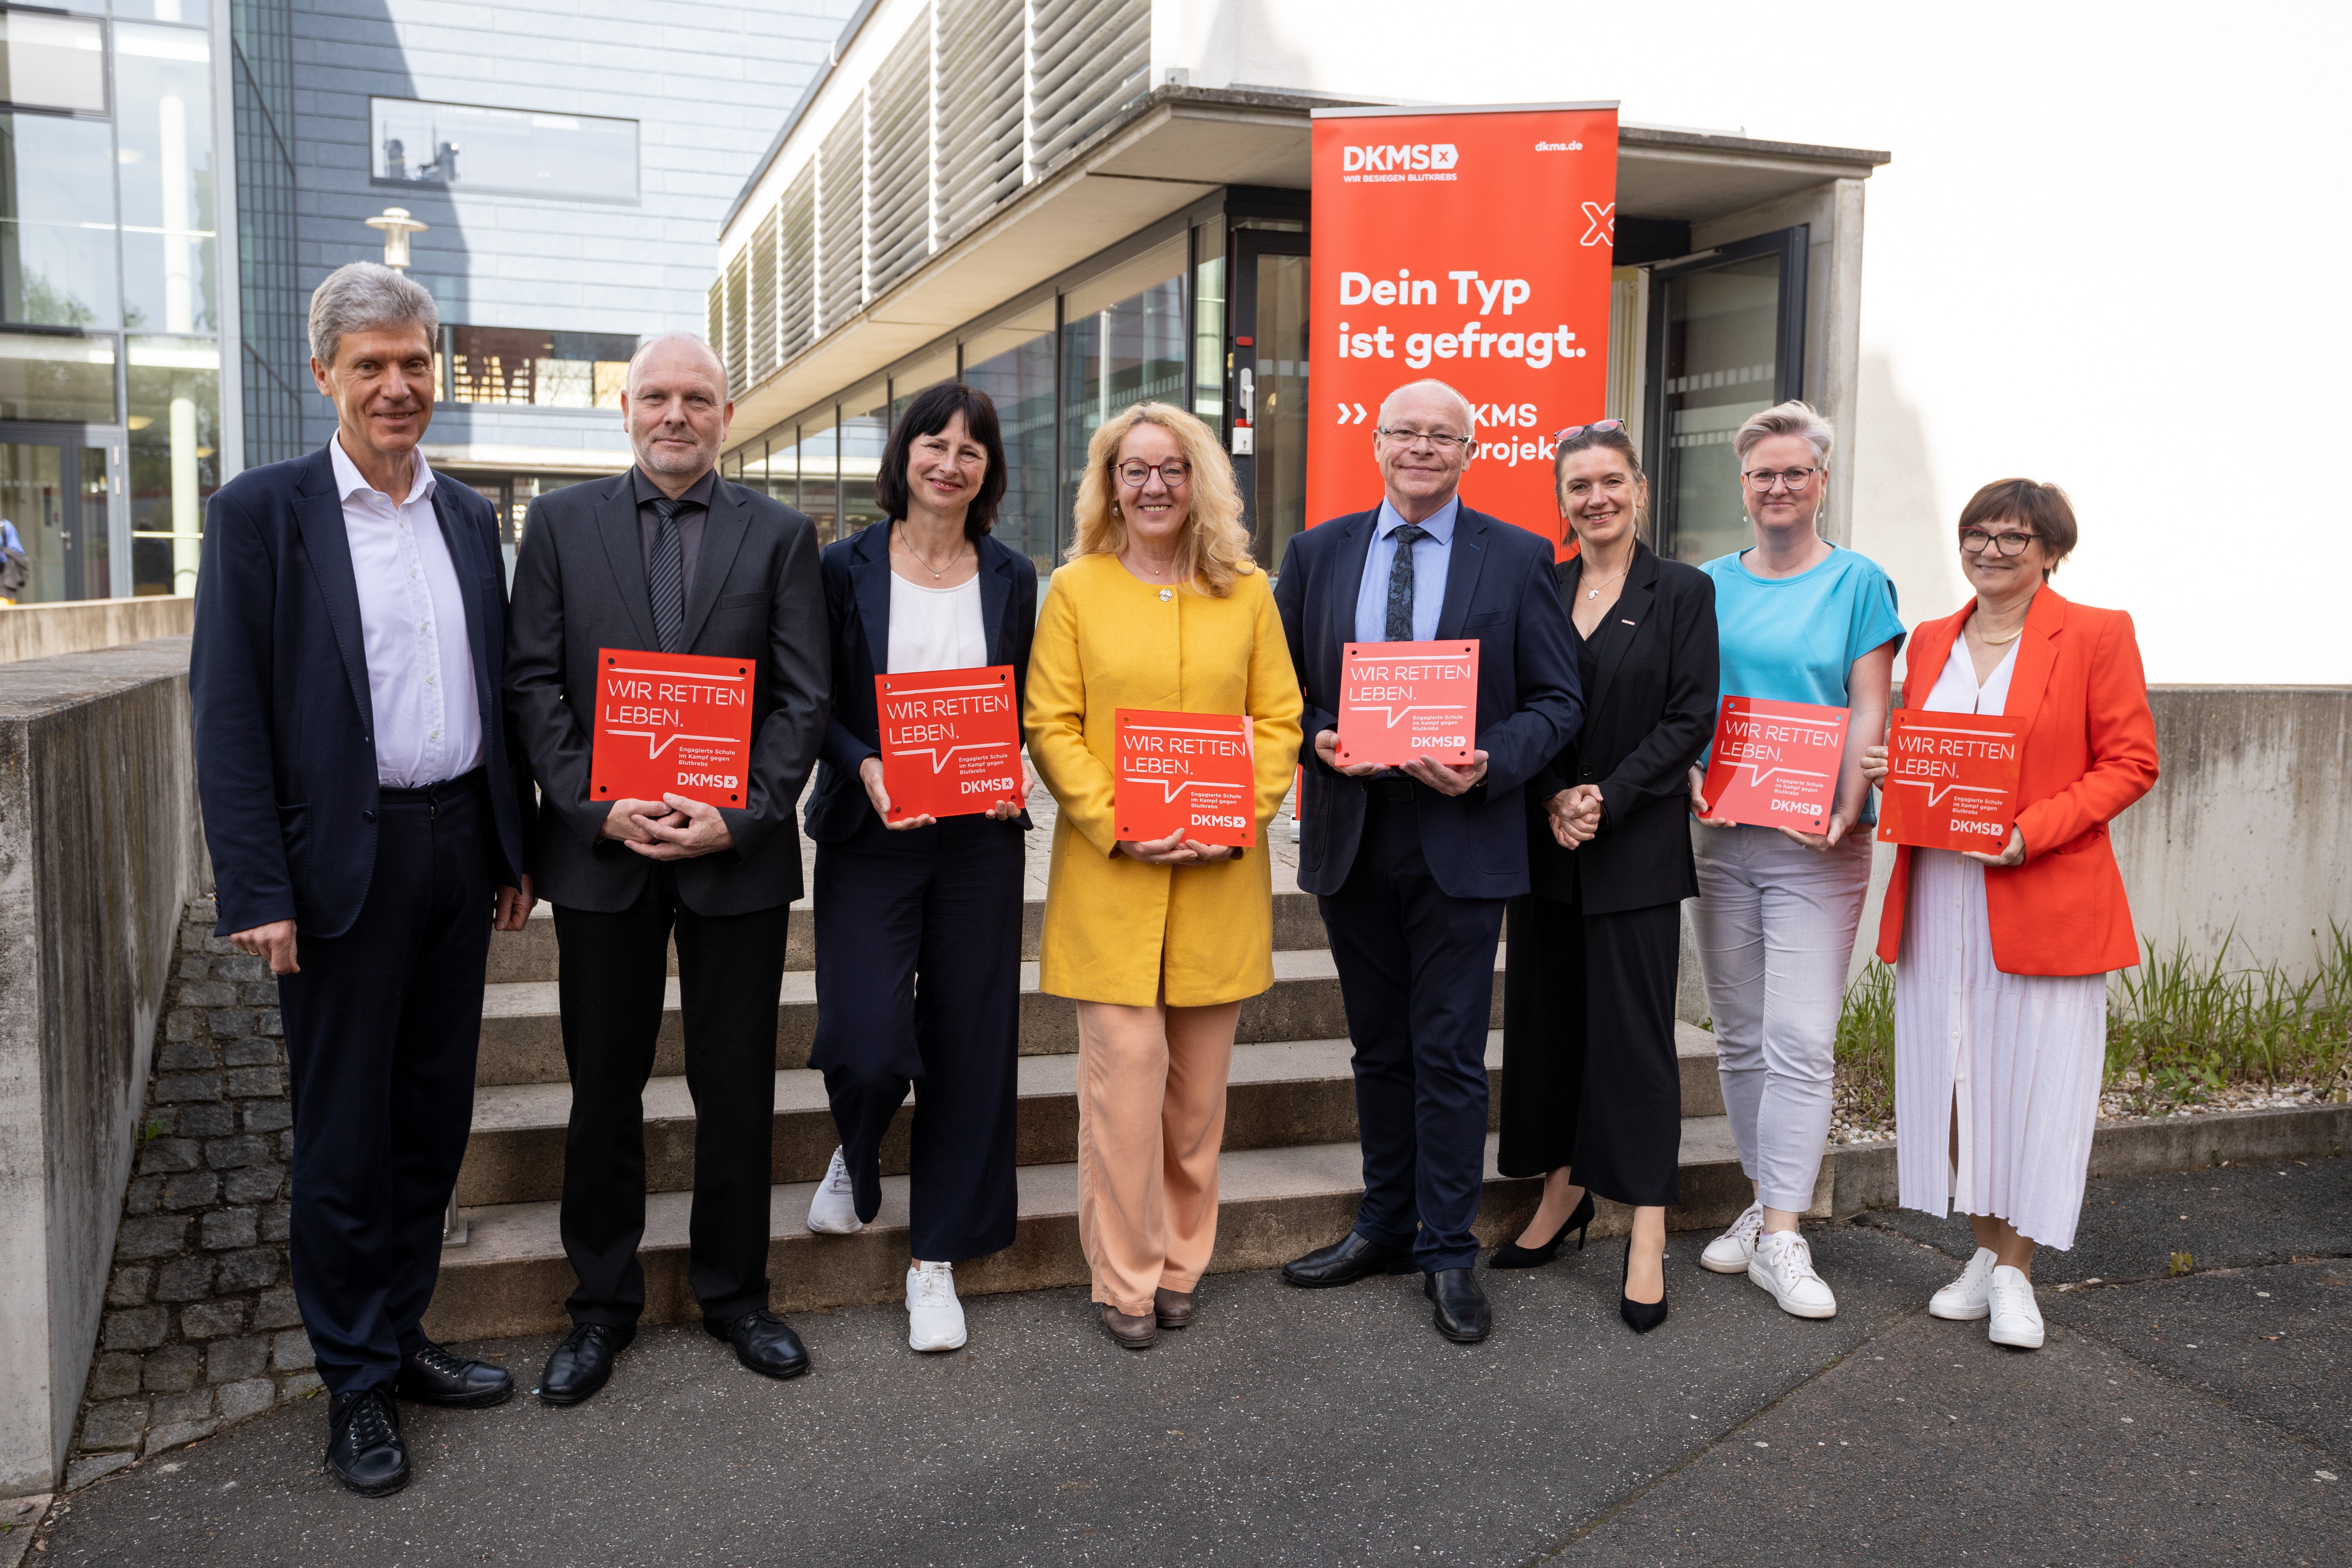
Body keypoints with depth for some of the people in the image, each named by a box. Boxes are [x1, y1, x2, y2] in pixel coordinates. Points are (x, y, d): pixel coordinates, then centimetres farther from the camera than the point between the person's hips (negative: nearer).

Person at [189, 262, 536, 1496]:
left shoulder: (469, 518, 11)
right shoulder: (262, 512, -5)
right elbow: (228, 714, -9)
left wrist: (516, 848, 12)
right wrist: (256, 892, -14)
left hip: (458, 849, 5)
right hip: (343, 862, -5)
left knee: (434, 1117, 13)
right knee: (344, 1136, 6)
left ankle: (401, 1336, 29)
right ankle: (355, 1382, 20)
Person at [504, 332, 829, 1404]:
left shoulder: (780, 535, 4)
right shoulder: (561, 523, 6)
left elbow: (803, 697, -1)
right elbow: (533, 681, 1)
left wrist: (741, 817, -13)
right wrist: (596, 808, -11)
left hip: (737, 849, 0)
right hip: (601, 846, 1)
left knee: (737, 1088, 8)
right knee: (604, 1089, 10)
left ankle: (734, 1292, 26)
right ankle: (603, 1303, 26)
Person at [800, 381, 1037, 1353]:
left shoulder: (1011, 578, 7)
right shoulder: (847, 569, 1)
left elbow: (1023, 708, 13)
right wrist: (866, 767, -17)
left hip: (979, 837, 2)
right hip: (869, 835, -2)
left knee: (968, 1044, 4)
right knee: (866, 1043, -11)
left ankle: (936, 1257, 20)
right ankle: (856, 1155, 27)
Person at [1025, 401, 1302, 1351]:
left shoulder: (1246, 593, 8)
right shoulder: (1076, 590, 3)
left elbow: (1280, 720, 7)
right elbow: (1050, 726, -1)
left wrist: (1240, 817, -8)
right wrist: (1113, 823, -13)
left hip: (1220, 875, 2)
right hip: (1109, 875, -2)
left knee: (1199, 1083, 9)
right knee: (1125, 1075, -4)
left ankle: (1181, 1261, 25)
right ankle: (1125, 1278, 11)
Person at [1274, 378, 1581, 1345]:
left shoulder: (1520, 558, 0)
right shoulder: (1317, 554, 8)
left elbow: (1558, 701, 0)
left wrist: (1492, 764, -17)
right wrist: (1320, 741, -11)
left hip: (1462, 839, -3)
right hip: (1351, 838, 3)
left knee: (1450, 1057, 2)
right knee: (1379, 1048, 15)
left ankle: (1448, 1254, 15)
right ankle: (1385, 1227, 29)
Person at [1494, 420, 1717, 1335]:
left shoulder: (1683, 592, 0)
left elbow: (1690, 720, -6)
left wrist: (1607, 801, -14)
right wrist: (1554, 801, -8)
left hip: (1638, 849, -4)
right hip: (1544, 844, 4)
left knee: (1634, 1029, -2)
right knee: (1546, 1017, 9)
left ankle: (1646, 1237, 5)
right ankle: (1564, 1193, 25)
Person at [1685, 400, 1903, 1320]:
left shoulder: (1857, 582, 2)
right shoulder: (1709, 585, 12)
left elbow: (1869, 709, -3)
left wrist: (1846, 804, -18)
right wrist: (1691, 775, -7)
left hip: (1814, 840, -4)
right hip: (1718, 835, 4)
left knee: (1800, 1038, -8)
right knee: (1739, 1035, 10)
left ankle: (1782, 1239, -3)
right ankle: (1765, 1200, 23)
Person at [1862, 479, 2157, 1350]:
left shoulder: (2096, 635, -3)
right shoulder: (1931, 642, 12)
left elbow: (2131, 764, -5)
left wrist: (2029, 832, -17)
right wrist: (1884, 770, -2)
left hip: (2045, 903, -5)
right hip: (1938, 897, 5)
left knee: (2033, 1080, 1)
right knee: (1956, 1073, 9)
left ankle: (2015, 1273, 14)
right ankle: (1984, 1252, 23)